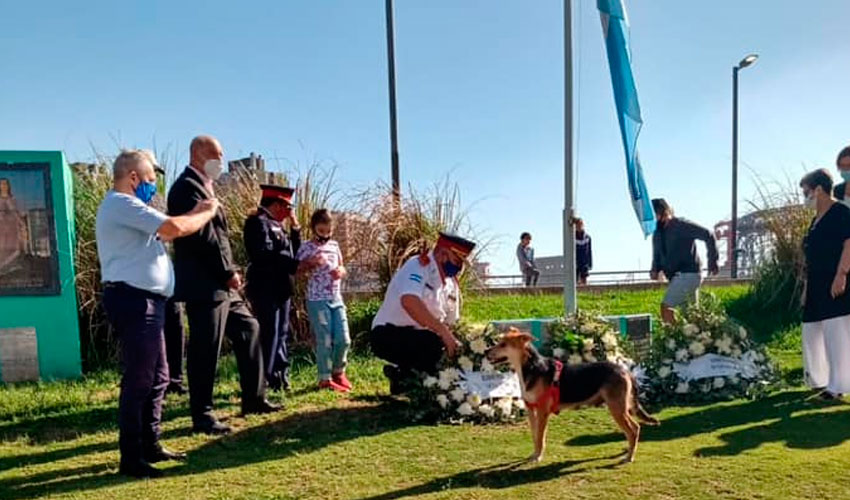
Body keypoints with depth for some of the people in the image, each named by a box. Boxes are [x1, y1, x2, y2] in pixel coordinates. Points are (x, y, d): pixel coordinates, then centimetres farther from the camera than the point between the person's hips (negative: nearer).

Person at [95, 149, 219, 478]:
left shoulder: (124, 206, 23)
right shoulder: (122, 203, -12)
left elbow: (163, 231, 21)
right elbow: (174, 228, -21)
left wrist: (195, 212, 14)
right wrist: (207, 213, -5)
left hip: (143, 301, 11)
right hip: (133, 300, -11)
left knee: (157, 377, 15)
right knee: (138, 380, -6)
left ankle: (150, 446, 25)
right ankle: (131, 458, 3)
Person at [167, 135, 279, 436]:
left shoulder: (203, 188, 20)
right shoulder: (188, 187, -12)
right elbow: (203, 236, -20)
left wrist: (229, 274, 10)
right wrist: (228, 273, -13)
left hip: (220, 285, 11)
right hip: (204, 286, -11)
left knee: (248, 330, 16)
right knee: (204, 351, -3)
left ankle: (254, 399, 25)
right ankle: (202, 417, 9)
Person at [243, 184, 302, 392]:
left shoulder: (276, 225, 18)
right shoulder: (258, 222, -11)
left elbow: (293, 250, 20)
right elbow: (265, 255, -23)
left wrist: (295, 227, 10)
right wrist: (296, 264, -22)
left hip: (280, 289, 10)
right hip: (266, 289, -10)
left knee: (281, 334, 13)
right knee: (269, 335, -7)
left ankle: (280, 377, 22)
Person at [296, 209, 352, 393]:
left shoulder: (334, 245, 13)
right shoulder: (307, 248, -3)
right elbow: (297, 269, -6)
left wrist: (341, 271, -2)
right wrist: (310, 263, -22)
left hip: (337, 299, 5)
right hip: (318, 300, -5)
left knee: (343, 339, 5)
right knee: (324, 340, -2)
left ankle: (338, 372, 27)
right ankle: (325, 379, 12)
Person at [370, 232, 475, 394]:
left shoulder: (452, 284, 8)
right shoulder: (418, 267, -16)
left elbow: (450, 322, 14)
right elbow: (409, 302, -35)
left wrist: (454, 342, -6)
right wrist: (443, 332, -36)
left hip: (420, 339, 8)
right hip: (387, 335, -8)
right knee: (433, 344, -31)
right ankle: (402, 378, -8)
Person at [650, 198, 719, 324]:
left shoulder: (681, 225, -10)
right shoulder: (657, 233, 12)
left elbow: (708, 235, -9)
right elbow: (657, 256, 20)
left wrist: (712, 261, -9)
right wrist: (655, 270, -1)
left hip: (688, 274, -8)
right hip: (677, 277, 9)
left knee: (666, 307, -18)